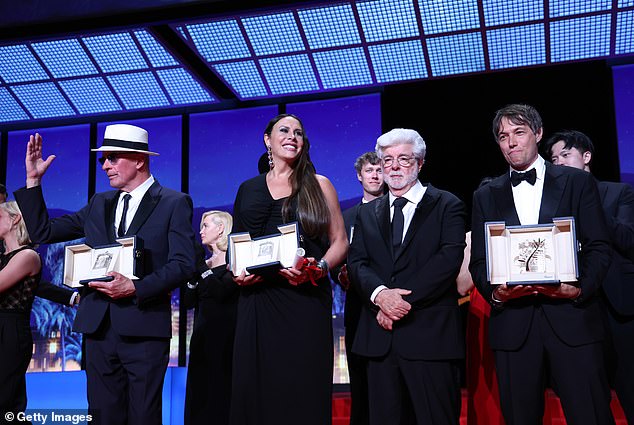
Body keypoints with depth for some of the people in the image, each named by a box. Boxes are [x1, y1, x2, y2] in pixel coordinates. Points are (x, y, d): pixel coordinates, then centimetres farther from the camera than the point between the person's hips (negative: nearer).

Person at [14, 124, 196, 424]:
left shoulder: (174, 203, 0)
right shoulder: (99, 204, 17)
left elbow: (184, 263, -9)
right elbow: (42, 232, 16)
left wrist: (136, 289, -19)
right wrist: (33, 180, 9)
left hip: (143, 327, -5)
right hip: (98, 324, 5)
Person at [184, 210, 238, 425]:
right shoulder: (204, 264, 16)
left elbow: (221, 292, -20)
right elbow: (189, 301, 9)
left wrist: (202, 268, -12)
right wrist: (194, 271, -2)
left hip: (224, 334, -7)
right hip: (202, 332, 7)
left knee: (220, 390, -4)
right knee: (199, 391, 8)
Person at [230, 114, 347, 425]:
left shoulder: (318, 186, 9)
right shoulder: (248, 189, 15)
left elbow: (339, 241, 7)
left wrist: (318, 269, -11)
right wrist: (237, 273, -1)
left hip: (305, 297, -2)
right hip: (256, 298, 2)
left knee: (302, 387, -4)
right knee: (256, 388, 0)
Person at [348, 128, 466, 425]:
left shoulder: (447, 206, 5)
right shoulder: (367, 213, 18)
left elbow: (449, 259, -8)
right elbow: (356, 263, 6)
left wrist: (403, 298, -15)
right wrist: (380, 293, -15)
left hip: (430, 333, -4)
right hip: (379, 336, 4)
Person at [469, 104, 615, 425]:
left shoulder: (578, 182, 9)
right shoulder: (487, 196, 15)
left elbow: (598, 247, 5)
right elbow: (478, 260, 11)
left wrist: (581, 288, -13)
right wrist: (494, 292, -9)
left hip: (572, 317, -1)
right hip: (513, 323, 2)